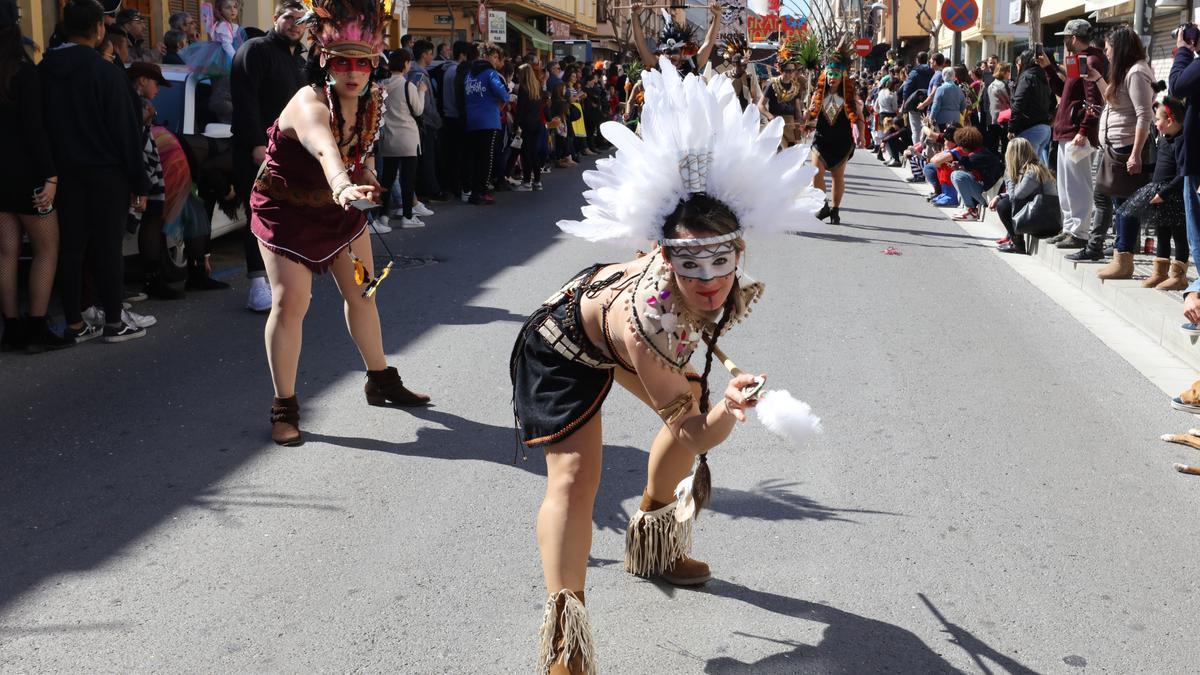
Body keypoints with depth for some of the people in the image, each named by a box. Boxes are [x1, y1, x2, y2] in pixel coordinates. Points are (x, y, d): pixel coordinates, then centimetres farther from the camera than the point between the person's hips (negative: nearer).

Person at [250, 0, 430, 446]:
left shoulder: (372, 102, -9)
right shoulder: (310, 104, -32)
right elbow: (325, 149, -56)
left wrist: (364, 173, -8)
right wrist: (344, 187, -74)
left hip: (340, 207, 7)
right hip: (287, 211, -6)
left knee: (362, 292, 11)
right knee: (290, 301, -13)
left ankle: (381, 380, 30)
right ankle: (284, 408, -1)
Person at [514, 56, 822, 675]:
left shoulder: (733, 289, -28)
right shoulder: (649, 318, -46)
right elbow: (696, 435, -37)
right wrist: (728, 410, -56)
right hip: (560, 348, -7)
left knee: (688, 411, 19)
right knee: (574, 472, -22)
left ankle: (652, 544, 42)